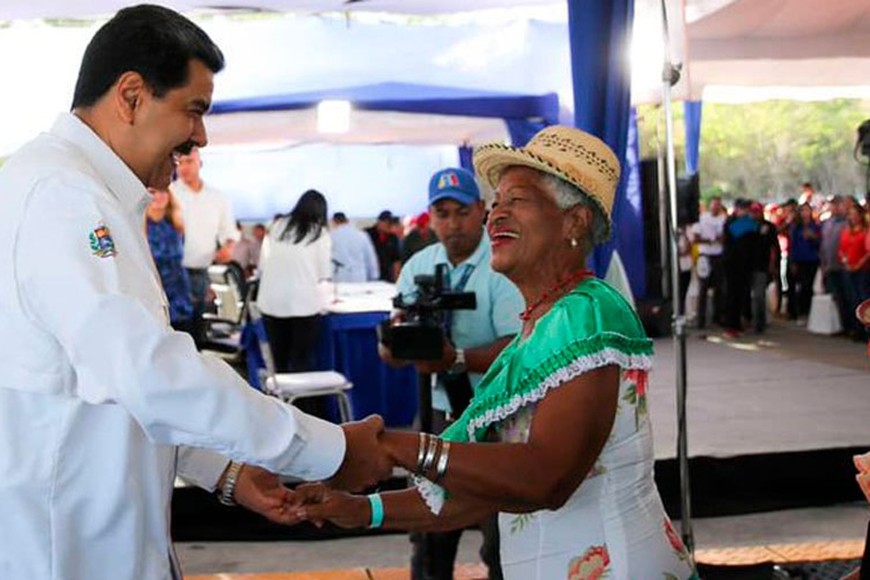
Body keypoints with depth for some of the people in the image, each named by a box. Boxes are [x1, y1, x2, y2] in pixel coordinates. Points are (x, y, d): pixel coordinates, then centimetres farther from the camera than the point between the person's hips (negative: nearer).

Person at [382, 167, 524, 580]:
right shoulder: (418, 266, 6)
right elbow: (389, 353, 3)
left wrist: (457, 359, -33)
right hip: (442, 410, 5)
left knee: (501, 539, 0)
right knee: (429, 532, 13)